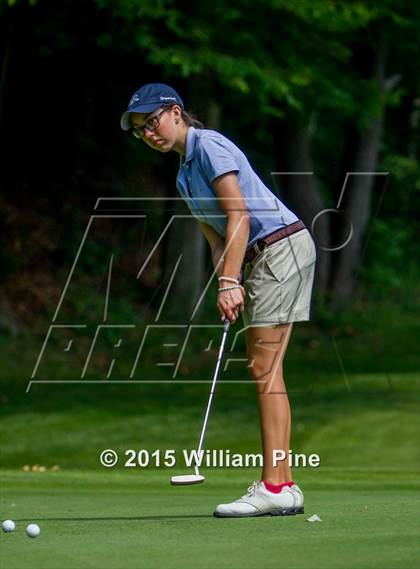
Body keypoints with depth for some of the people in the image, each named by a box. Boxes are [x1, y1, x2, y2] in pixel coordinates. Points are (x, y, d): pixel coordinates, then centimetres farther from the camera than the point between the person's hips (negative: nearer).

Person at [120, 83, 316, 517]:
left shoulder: (209, 146, -10)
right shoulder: (185, 176, 18)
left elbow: (239, 216, -18)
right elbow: (216, 238, 14)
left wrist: (228, 282, -23)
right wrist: (230, 283, -3)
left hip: (281, 245, -10)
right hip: (259, 258, 10)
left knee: (264, 368, -13)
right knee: (263, 370, 5)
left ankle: (273, 486, -15)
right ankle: (284, 485, 4)